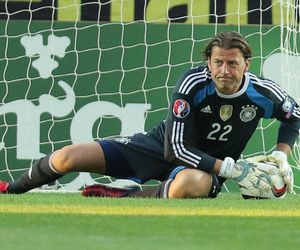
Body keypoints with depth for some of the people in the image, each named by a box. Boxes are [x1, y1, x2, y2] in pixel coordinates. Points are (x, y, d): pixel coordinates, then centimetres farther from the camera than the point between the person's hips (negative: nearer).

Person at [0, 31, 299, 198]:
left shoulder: (263, 93, -16)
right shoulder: (193, 84, -22)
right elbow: (175, 148, -25)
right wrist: (230, 169, -31)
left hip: (207, 168, -1)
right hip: (163, 147, 1)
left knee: (191, 185, -46)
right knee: (66, 158, -10)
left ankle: (122, 198, -22)